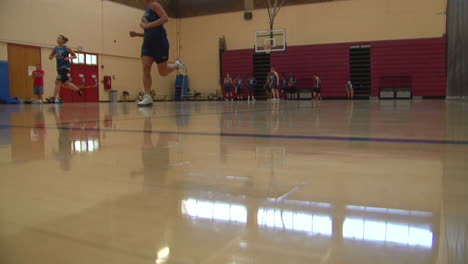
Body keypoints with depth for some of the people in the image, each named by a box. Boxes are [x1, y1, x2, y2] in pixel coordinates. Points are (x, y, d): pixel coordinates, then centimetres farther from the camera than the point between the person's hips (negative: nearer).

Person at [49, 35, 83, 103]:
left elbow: (75, 56, 2)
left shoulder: (66, 48, -3)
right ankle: (78, 90, 29)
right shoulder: (55, 48, 9)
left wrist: (69, 57, -16)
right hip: (59, 67, 6)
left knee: (58, 82, -15)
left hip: (65, 66, -6)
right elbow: (50, 57, 14)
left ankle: (56, 98, -14)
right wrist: (54, 56, -7)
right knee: (66, 83, 10)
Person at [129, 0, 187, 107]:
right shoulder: (147, 11, 24)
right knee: (145, 68, -10)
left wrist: (147, 25, -19)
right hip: (148, 43, 8)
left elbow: (165, 18, -18)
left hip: (159, 42, -8)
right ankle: (147, 97, -13)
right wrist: (137, 34, 14)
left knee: (163, 72, -2)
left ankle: (177, 65, 28)